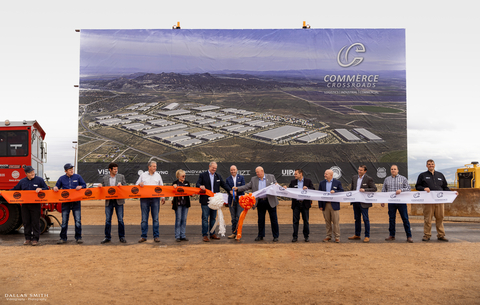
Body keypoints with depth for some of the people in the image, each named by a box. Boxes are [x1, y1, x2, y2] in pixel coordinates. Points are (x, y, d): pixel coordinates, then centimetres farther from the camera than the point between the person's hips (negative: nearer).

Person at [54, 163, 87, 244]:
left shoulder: (78, 177, 4)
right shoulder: (62, 178, 7)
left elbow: (84, 185, 6)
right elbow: (57, 187, 14)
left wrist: (80, 186, -14)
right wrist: (55, 188, -8)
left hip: (76, 202, -1)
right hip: (65, 202, 1)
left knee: (78, 220, -1)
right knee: (64, 221, 4)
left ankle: (78, 237, 7)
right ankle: (63, 238, 14)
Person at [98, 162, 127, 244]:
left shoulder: (121, 177, 6)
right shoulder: (105, 178, 9)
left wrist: (121, 186, -15)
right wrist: (100, 186, -8)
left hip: (118, 201, -1)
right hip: (109, 201, 1)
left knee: (120, 219, -1)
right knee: (107, 220, 2)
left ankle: (122, 237, 10)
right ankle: (107, 237, 13)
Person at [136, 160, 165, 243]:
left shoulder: (158, 175, 12)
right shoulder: (143, 175, 10)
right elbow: (136, 185, 14)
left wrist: (163, 197, 7)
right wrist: (139, 184, -9)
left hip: (155, 199, 0)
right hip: (144, 198, 0)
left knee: (155, 218, 1)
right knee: (144, 218, 2)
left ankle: (156, 236, 7)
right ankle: (143, 236, 9)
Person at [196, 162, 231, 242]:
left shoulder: (218, 176, 13)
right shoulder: (202, 175, 1)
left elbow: (223, 184, 10)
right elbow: (198, 184, -7)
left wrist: (230, 191, -4)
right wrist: (200, 186, -31)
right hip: (205, 200, -4)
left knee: (213, 218, 12)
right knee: (205, 218, -2)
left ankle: (212, 234, 21)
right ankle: (205, 235, 3)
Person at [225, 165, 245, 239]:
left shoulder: (241, 177, 5)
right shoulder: (228, 179, 9)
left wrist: (236, 192, -16)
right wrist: (231, 192, -18)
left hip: (240, 199, -2)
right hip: (231, 200, 2)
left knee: (239, 217, -7)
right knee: (233, 218, 7)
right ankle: (233, 233, 14)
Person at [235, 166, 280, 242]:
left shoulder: (271, 177, 4)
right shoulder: (253, 179, 9)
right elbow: (247, 186, 4)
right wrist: (238, 188, -9)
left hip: (270, 201, -2)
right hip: (260, 202, 2)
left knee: (273, 219, 3)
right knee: (260, 220, 9)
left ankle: (276, 236, 13)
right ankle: (260, 235, 21)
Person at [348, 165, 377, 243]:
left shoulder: (369, 179, -8)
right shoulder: (354, 177, 9)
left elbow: (374, 188, -9)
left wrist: (365, 190, -20)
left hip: (363, 202, -6)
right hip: (355, 201, 6)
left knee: (365, 219, -1)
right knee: (357, 218, 14)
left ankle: (367, 236, 7)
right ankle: (357, 235, 25)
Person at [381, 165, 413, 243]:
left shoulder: (403, 179, 6)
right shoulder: (387, 179, 12)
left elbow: (408, 188, 1)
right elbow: (383, 191, 13)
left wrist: (401, 190, -17)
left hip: (401, 202, -2)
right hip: (391, 202, 2)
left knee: (405, 219, -3)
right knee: (391, 219, 6)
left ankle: (409, 236, 1)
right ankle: (392, 235, 16)